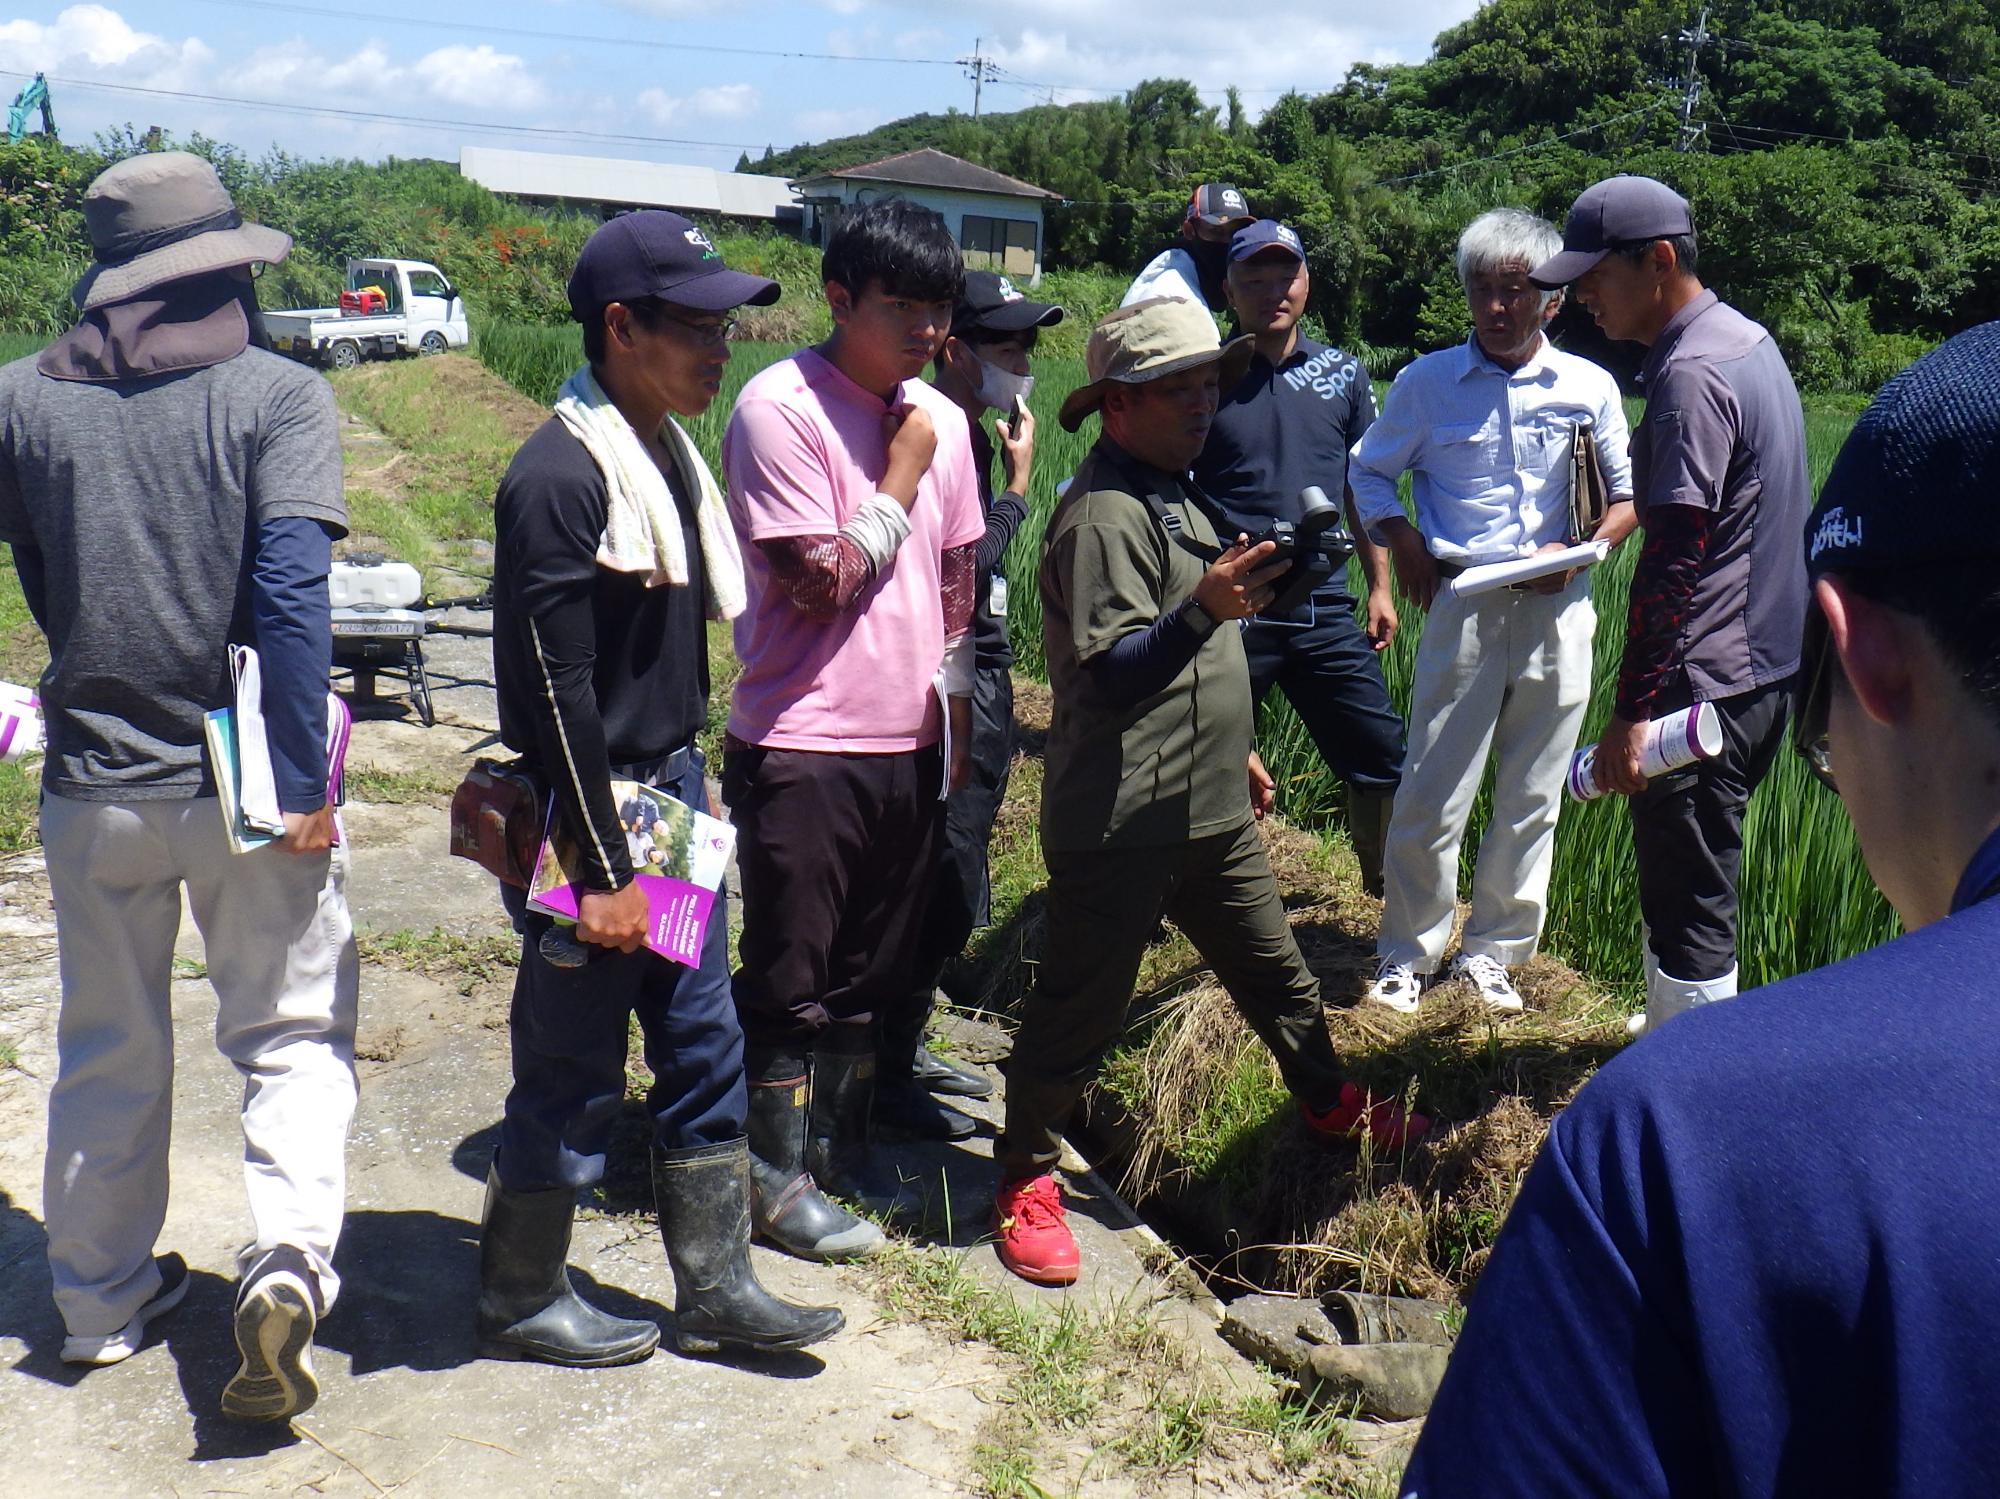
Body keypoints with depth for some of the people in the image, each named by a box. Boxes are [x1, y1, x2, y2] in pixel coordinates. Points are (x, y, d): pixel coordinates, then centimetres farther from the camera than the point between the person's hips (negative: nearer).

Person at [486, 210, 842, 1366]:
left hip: (669, 800, 9)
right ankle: (521, 1300, 26)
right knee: (574, 1073, 5)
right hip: (592, 816, -9)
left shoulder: (670, 454, 8)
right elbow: (557, 695, -21)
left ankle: (717, 1290, 27)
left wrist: (690, 782, 18)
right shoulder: (561, 477, -19)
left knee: (705, 1045, 14)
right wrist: (603, 869, -19)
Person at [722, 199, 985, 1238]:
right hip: (802, 743, -6)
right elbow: (818, 583, -18)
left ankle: (841, 1141, 34)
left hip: (911, 741, 7)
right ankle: (777, 1172, 20)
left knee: (875, 968, 17)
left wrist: (954, 711, 15)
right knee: (789, 975, 5)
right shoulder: (780, 406, -13)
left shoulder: (941, 419, 7)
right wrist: (900, 481, -12)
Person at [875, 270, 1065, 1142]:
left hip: (984, 684, 10)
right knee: (945, 893, -3)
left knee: (950, 895, 18)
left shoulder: (977, 438, 12)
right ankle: (889, 1076, 11)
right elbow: (964, 566, -25)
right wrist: (1018, 484, -12)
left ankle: (904, 1048, 32)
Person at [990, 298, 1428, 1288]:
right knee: (1082, 1006, 1)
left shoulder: (1172, 495, 14)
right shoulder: (1104, 513, -18)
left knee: (1275, 972, 22)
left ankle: (1329, 1104, 43)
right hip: (1121, 823, -9)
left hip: (1209, 810, 9)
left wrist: (1231, 753, 28)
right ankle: (1024, 1178, 17)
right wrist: (1202, 611, -40)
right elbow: (1110, 676, -25)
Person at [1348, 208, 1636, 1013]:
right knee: (1433, 793, -2)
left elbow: (1630, 494, 11)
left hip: (1557, 612, 2)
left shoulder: (1588, 387, 4)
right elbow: (1370, 471, 14)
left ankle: (1492, 951, 24)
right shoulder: (1427, 382, 2)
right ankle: (1407, 952, 16)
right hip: (1462, 606, -1)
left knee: (1532, 798, 8)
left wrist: (1585, 551, -8)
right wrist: (1406, 548, -3)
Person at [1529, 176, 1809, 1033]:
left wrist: (1631, 713, -20)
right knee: (1677, 879, 22)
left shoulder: (1690, 377, -20)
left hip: (1706, 687, -10)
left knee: (1688, 904, -1)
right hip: (1767, 665, 10)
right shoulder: (1748, 341, 11)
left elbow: (1673, 567, -23)